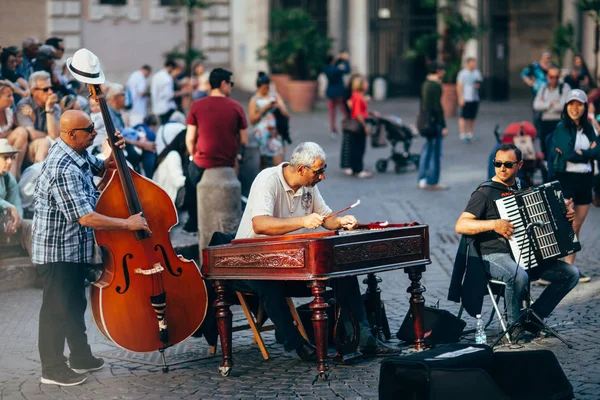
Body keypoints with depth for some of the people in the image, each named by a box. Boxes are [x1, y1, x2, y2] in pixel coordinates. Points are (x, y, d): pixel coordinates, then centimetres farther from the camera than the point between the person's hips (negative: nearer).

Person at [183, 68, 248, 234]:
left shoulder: (197, 106, -5)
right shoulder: (236, 107, -4)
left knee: (191, 185, 28)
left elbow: (190, 139, -4)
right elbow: (244, 140, -3)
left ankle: (193, 223, 31)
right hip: (228, 163, 1)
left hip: (202, 162, -1)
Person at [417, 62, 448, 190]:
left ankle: (422, 180, 18)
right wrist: (443, 126, -17)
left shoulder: (425, 84, 11)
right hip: (435, 122, -9)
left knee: (427, 150, 15)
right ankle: (432, 182, 3)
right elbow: (437, 107, -20)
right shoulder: (436, 86, -17)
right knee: (435, 152, -2)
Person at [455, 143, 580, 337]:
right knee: (519, 276, -38)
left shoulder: (523, 187, 13)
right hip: (496, 256, -7)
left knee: (571, 274, -6)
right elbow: (460, 226, -15)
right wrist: (493, 224, -27)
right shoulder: (485, 192, -7)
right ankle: (514, 324, -13)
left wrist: (565, 212, 10)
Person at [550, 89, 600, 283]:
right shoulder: (562, 128, -5)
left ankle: (569, 267, 14)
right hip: (566, 178, -6)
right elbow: (568, 153, -17)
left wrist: (578, 153, -13)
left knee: (577, 226, 8)